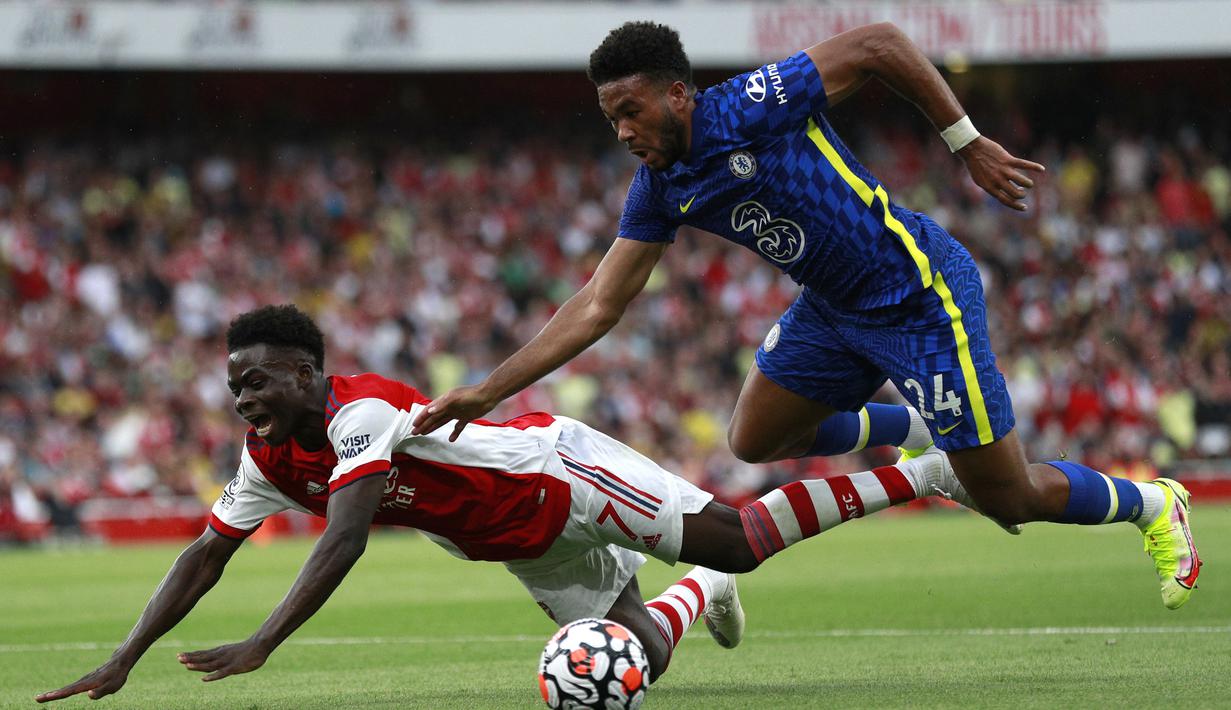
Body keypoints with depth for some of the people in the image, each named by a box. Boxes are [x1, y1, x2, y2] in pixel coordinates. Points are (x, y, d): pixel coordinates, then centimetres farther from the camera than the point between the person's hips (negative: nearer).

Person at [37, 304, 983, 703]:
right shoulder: (268, 460, -7)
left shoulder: (365, 413, -32)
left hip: (563, 473, -7)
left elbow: (346, 540, -43)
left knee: (733, 539, -17)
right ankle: (698, 595, 40)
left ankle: (922, 473, -7)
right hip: (533, 551, 7)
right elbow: (205, 557, -3)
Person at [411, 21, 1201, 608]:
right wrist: (485, 393, -7)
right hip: (836, 310, 8)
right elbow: (597, 307, -1)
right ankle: (916, 430, 29)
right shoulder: (660, 190, -3)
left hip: (921, 294, -8)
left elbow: (880, 43, -20)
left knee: (1009, 497, -3)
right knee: (755, 440, 10)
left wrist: (970, 145, -18)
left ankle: (1152, 504, 26)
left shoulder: (751, 108, -25)